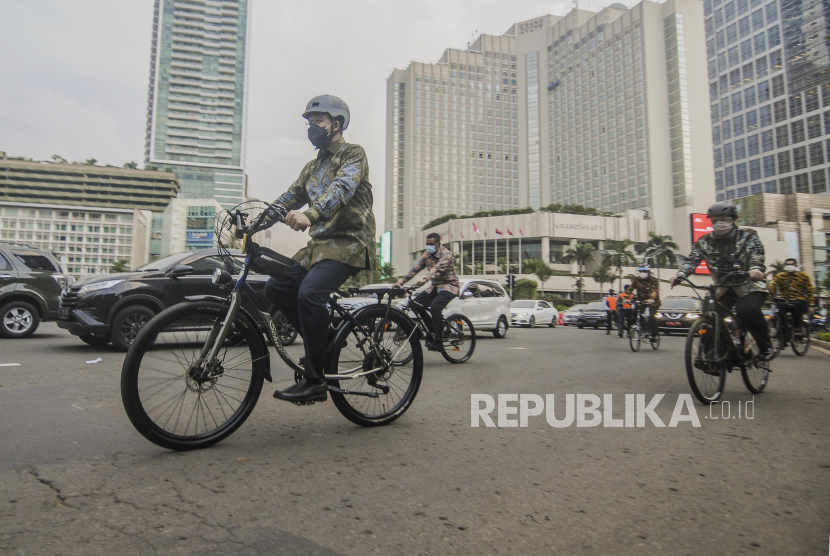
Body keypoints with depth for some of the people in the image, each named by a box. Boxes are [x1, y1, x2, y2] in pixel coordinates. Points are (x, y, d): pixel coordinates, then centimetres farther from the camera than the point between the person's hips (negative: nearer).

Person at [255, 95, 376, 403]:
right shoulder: (313, 167, 24)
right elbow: (290, 198, 16)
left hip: (349, 243, -8)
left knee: (309, 293, -28)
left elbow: (343, 187, -23)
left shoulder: (353, 154, -2)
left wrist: (311, 214, -40)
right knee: (276, 286, -5)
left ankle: (315, 382, -19)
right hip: (319, 244, 8)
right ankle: (323, 343, 9)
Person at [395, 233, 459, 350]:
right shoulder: (427, 255, 6)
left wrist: (425, 279, -50)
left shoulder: (446, 254, -16)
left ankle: (438, 341, -20)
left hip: (449, 286, -7)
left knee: (435, 307, -31)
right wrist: (401, 281, -9)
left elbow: (437, 268, -34)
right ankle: (432, 329, 6)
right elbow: (415, 269, 1)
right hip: (435, 286, 7)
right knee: (416, 303, -10)